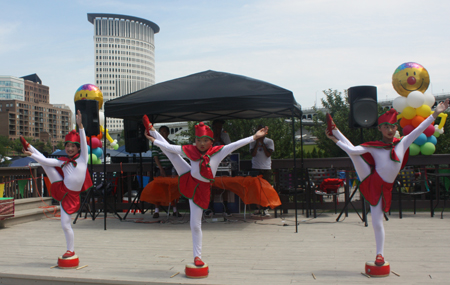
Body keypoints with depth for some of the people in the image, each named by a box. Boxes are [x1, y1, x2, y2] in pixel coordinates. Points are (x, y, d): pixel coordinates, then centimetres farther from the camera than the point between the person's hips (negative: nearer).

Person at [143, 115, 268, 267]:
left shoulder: (218, 152, -17)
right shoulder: (190, 150, -11)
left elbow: (236, 144, -21)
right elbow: (169, 147, -2)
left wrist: (254, 137, -24)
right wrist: (154, 140, 3)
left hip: (200, 190, -2)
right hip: (188, 180, 2)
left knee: (195, 225, 2)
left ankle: (197, 257, 18)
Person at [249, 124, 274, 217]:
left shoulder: (269, 141, 6)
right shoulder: (253, 142, 8)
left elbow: (268, 154, -7)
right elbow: (253, 154, -6)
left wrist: (262, 143, -10)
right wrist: (257, 142, -10)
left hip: (266, 168, -1)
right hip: (255, 168, 1)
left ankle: (266, 209, 1)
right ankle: (259, 208, 8)